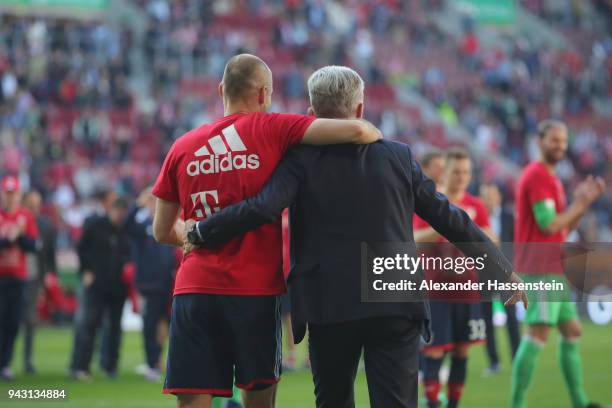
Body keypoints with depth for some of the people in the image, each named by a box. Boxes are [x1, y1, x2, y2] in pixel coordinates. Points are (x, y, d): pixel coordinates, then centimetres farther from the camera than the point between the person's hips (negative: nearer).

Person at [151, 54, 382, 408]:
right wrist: (375, 134, 13)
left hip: (193, 289, 3)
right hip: (256, 291, -2)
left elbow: (162, 232, 18)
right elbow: (356, 131, -10)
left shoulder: (182, 147, 10)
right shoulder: (272, 129, -1)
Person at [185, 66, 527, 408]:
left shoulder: (302, 159, -2)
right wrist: (501, 269, 17)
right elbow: (447, 217, 9)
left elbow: (263, 208, -17)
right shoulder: (399, 157, 6)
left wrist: (200, 233, -5)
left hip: (329, 310, 0)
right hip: (397, 310, 1)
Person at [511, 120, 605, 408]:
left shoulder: (550, 178, 20)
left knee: (572, 332, 15)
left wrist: (583, 201, 8)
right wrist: (581, 203, -8)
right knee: (538, 333, -15)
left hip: (554, 271, 11)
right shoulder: (538, 176, -12)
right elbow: (548, 225, -20)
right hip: (540, 268, -11)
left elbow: (564, 228, 21)